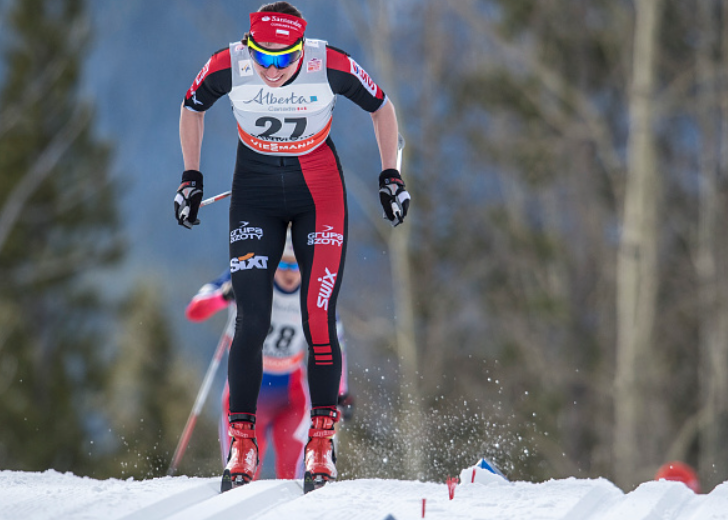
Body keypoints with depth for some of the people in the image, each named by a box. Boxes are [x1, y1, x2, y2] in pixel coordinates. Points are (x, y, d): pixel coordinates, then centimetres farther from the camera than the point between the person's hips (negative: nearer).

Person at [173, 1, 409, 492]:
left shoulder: (331, 66, -22)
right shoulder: (228, 66, -19)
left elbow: (382, 107, -2)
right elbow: (192, 107, 5)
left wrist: (392, 176, -1)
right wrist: (192, 177, 5)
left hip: (319, 193, -1)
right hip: (255, 192, 1)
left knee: (319, 317, -10)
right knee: (252, 321, -8)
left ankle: (322, 440, 2)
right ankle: (242, 444, 3)